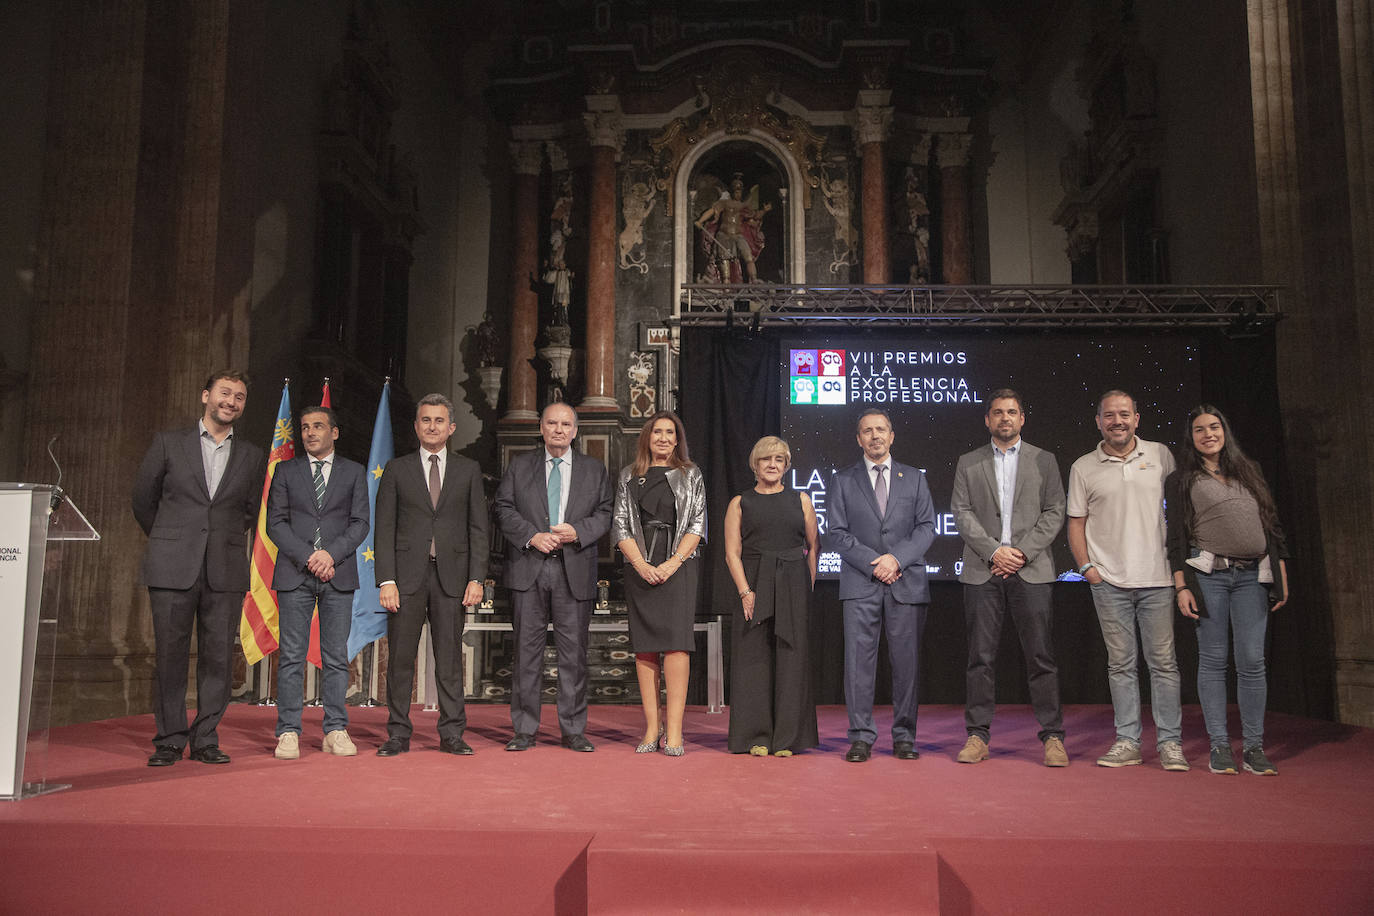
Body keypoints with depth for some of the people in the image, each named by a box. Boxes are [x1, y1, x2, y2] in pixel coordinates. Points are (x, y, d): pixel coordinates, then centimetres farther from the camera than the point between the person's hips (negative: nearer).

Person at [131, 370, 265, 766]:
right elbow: (143, 499, 13)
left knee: (219, 657, 2)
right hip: (173, 568, -1)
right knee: (170, 655, 1)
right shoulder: (168, 443, 6)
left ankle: (205, 739, 12)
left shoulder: (252, 456, 11)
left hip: (226, 571, 2)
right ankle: (169, 740, 12)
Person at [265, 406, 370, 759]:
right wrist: (308, 556, -9)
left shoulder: (354, 472, 11)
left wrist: (331, 554, -11)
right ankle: (288, 733, 4)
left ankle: (336, 731, 7)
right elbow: (275, 523, 4)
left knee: (336, 657, 2)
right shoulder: (285, 471, 11)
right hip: (294, 573, 0)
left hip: (338, 574, 0)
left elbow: (360, 523, 4)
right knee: (292, 657, -1)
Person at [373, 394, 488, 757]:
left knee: (450, 658, 3)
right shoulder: (396, 469, 8)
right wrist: (386, 580, -7)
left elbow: (478, 529, 7)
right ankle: (398, 734, 11)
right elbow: (384, 529, 3)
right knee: (401, 658, 2)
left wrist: (476, 578, -3)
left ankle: (452, 734, 11)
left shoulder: (468, 470, 10)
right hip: (408, 576, 0)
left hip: (451, 576, 0)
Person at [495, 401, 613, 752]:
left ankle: (573, 730, 11)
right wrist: (532, 536, -10)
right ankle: (525, 729, 12)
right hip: (529, 569, 0)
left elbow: (605, 513, 7)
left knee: (574, 651, 2)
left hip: (575, 569, 0)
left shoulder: (594, 469, 12)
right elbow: (505, 508, 5)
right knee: (527, 650, 3)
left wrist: (578, 532, -10)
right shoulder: (520, 465, 12)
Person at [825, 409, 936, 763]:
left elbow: (927, 527, 6)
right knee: (859, 658, -4)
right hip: (860, 584, -1)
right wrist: (873, 562, -10)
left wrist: (897, 558, -10)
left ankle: (904, 736, 12)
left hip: (907, 583, 1)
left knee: (906, 659, 2)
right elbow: (836, 532, 3)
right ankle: (861, 736, 3)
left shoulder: (914, 479, 14)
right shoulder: (842, 481, 10)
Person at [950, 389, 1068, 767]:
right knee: (980, 656, 2)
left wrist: (1022, 551, -9)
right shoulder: (968, 463, 12)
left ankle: (1052, 736, 7)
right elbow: (962, 512, 3)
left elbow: (1054, 512, 4)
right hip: (983, 571, 1)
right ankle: (978, 735, 9)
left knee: (1041, 656, -1)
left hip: (1031, 570, 0)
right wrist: (993, 551, -10)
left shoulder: (1044, 461, 11)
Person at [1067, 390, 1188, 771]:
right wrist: (1087, 566, -3)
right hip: (1109, 581, 0)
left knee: (1163, 661, 1)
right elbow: (1076, 522, 8)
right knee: (1120, 663, 5)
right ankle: (1127, 742, 12)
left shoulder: (1160, 455, 6)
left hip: (1157, 578, 0)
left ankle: (1170, 742, 9)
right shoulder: (1083, 468, 5)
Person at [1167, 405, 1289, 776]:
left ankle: (1254, 748, 7)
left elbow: (1272, 524, 17)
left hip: (1253, 576, 3)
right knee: (1213, 660, 0)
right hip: (1208, 575, -2)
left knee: (1252, 661, -1)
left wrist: (1281, 575, 11)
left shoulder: (1249, 471, 18)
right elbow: (1176, 536, 3)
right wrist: (1181, 585, -6)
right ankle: (1219, 745, 7)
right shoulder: (1181, 480, 8)